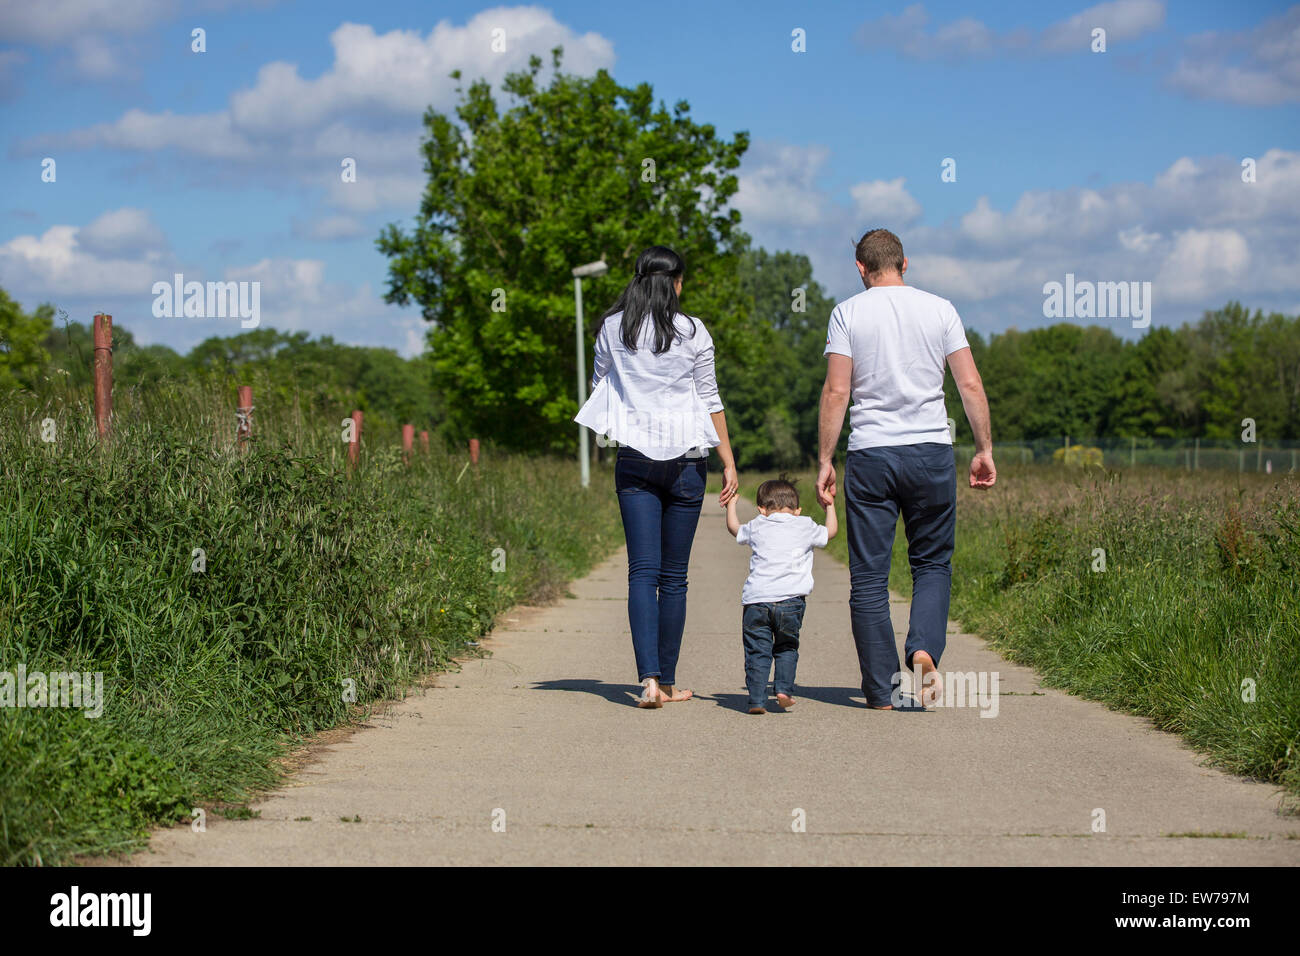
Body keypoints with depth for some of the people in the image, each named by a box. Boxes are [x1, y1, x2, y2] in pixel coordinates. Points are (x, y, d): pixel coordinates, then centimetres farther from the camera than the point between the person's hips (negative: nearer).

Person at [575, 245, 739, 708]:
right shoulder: (692, 331, -2)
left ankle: (649, 678, -18)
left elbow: (599, 385, 17)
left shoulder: (612, 329, 2)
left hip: (634, 459, 1)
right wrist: (728, 462, 5)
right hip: (685, 459, -1)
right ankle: (668, 682, 11)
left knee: (642, 571, -3)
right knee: (674, 575, 7)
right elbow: (710, 400, 0)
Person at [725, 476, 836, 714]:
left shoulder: (757, 527, 15)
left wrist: (731, 504, 53)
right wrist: (830, 505, 48)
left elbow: (734, 528, 36)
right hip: (790, 598, 0)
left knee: (757, 651, 3)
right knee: (786, 649, 16)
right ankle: (784, 688, -1)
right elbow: (830, 531, 32)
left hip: (755, 600, 0)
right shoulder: (805, 527, 13)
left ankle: (757, 700, -3)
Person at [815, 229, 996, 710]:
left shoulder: (848, 313, 1)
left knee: (868, 576, 5)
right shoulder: (939, 309, 5)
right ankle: (923, 650, -10)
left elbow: (836, 391, -5)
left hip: (870, 454, -1)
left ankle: (882, 689, 5)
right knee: (933, 563, 14)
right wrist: (984, 449, 9)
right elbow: (971, 386, 1)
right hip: (932, 452, 1)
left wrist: (825, 461, -1)